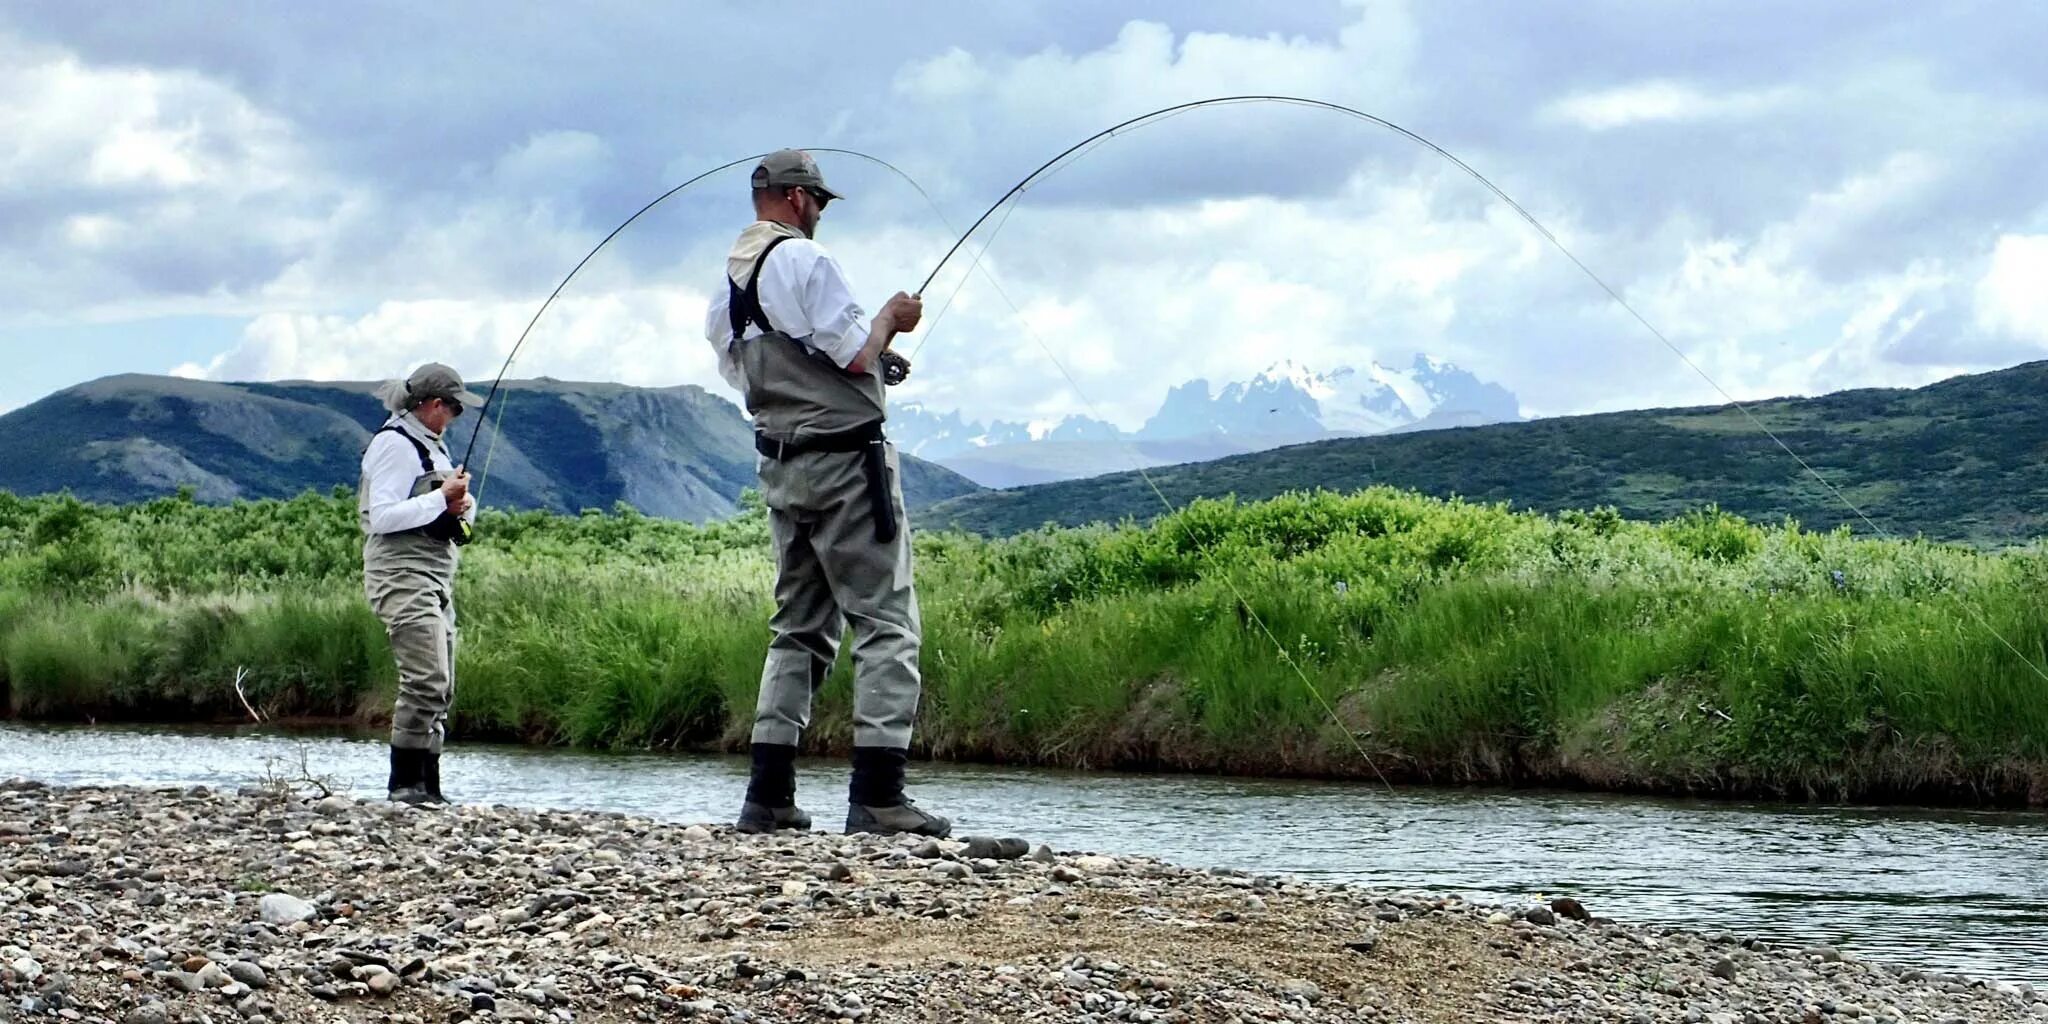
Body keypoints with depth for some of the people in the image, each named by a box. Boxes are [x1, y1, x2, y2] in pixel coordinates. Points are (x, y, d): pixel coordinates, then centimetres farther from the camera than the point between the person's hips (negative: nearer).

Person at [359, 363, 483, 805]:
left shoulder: (432, 445, 21)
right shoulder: (394, 444, -8)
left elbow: (462, 504, 26)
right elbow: (381, 517, -17)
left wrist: (462, 505, 2)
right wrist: (441, 498, -18)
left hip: (435, 578, 10)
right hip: (402, 574, -10)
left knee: (440, 688, 6)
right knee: (426, 680, -18)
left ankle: (428, 786, 8)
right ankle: (404, 782, -13)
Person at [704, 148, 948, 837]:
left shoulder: (726, 284, 14)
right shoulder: (803, 259, -11)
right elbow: (858, 355, -15)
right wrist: (890, 318, 6)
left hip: (780, 465, 8)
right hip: (845, 457, -8)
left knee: (800, 627, 13)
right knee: (886, 621, -6)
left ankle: (769, 795, 9)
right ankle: (877, 795, -14)